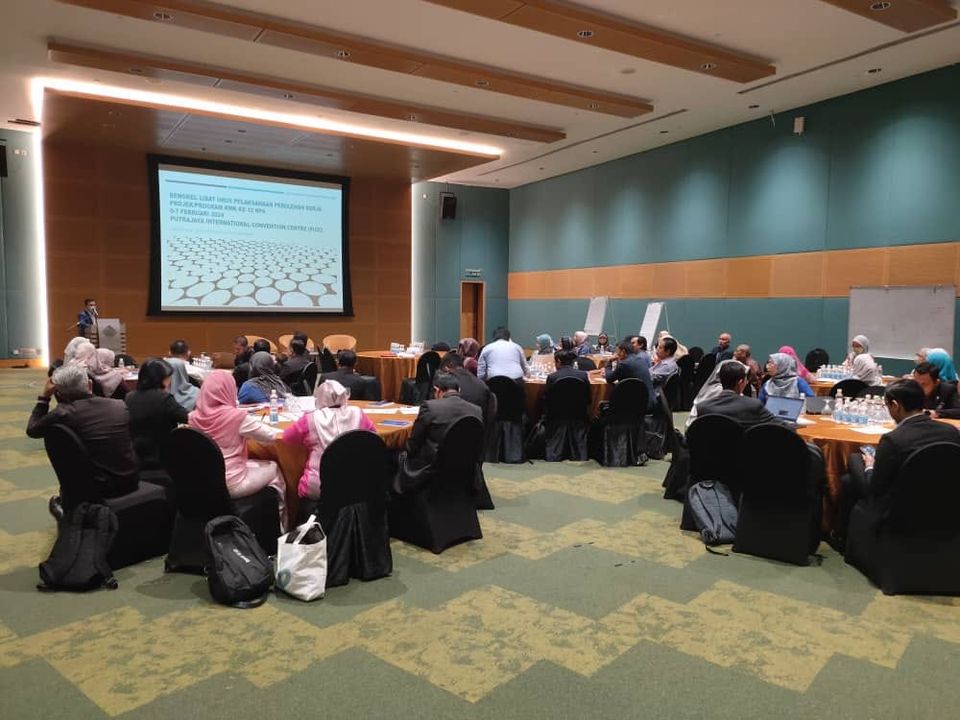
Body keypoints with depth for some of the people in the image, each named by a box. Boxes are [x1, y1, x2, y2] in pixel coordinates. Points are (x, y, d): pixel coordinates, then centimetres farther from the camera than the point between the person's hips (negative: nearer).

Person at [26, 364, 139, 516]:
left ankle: (69, 511, 45)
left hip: (95, 489, -4)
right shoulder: (121, 405, -4)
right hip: (130, 481, 4)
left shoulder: (63, 413, -14)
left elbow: (31, 430, 7)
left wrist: (45, 396, 10)